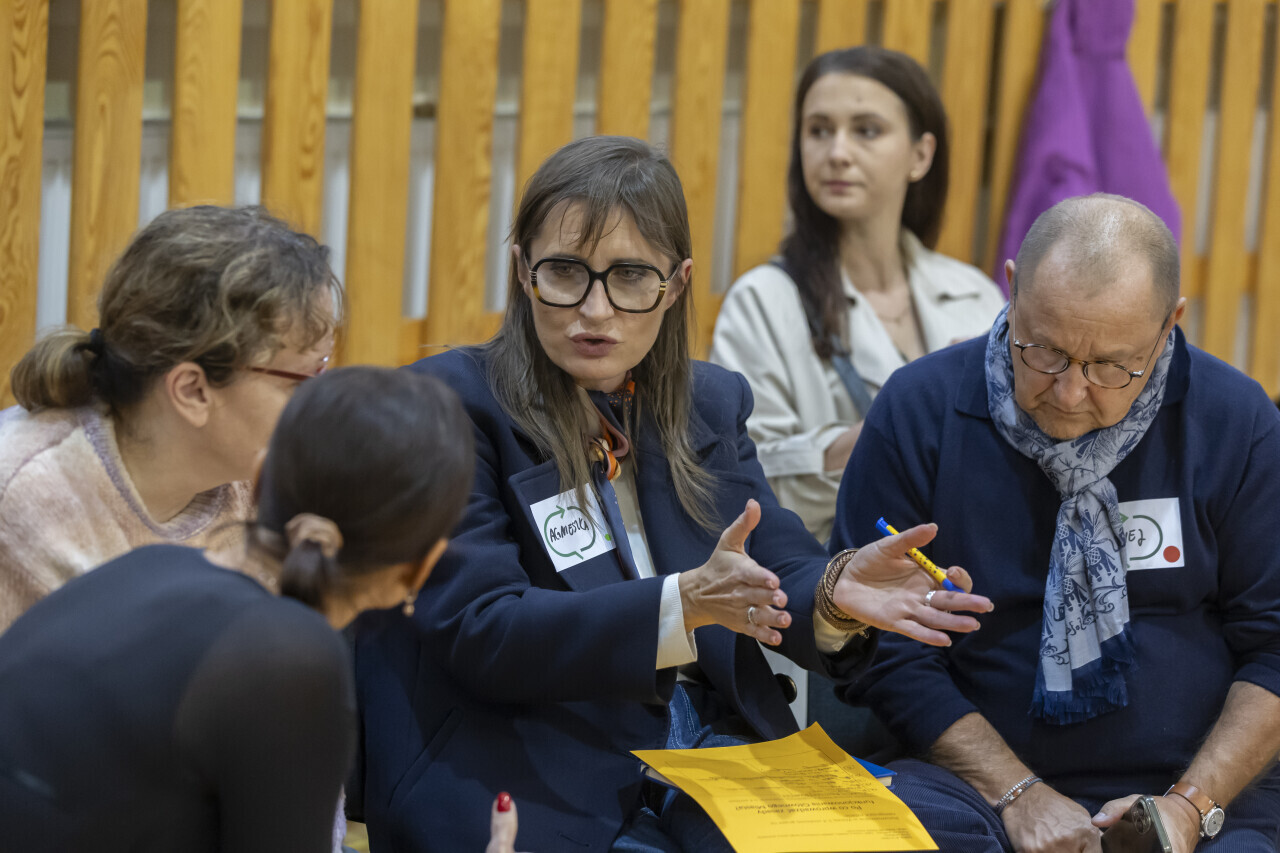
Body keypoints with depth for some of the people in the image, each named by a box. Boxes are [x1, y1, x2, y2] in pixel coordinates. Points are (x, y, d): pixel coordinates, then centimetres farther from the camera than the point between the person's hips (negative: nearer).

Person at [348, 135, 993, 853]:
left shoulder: (713, 404, 15)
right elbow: (480, 631, -14)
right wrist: (685, 602, -26)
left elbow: (778, 572, 7)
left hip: (715, 746, 6)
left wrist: (835, 593, -18)